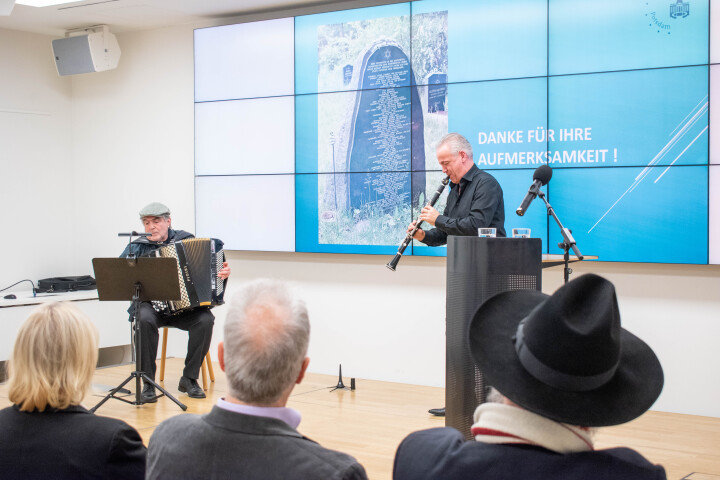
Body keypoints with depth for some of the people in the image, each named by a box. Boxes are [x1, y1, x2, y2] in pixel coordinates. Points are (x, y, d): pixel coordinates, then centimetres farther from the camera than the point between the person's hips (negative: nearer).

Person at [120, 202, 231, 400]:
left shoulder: (187, 239, 7)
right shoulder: (136, 247, 4)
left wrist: (223, 272, -8)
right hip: (151, 304, -1)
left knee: (206, 319, -28)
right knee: (145, 319, -35)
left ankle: (189, 379, -13)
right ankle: (148, 383, -23)